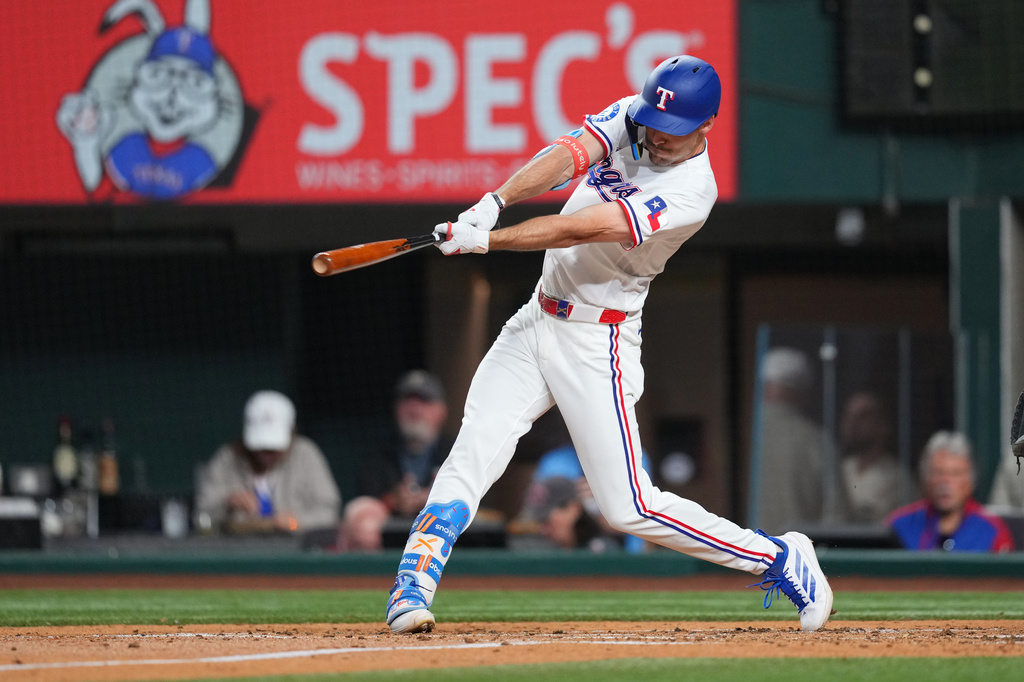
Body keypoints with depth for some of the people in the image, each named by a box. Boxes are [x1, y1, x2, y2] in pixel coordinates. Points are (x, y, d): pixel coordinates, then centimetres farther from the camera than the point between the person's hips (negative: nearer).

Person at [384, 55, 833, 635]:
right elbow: (566, 157, -18)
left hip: (596, 344, -6)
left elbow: (584, 228, -28)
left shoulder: (692, 190, -20)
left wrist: (486, 240, -32)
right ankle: (412, 588, -14)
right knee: (474, 453, -11)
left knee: (630, 508, -7)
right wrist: (495, 202, -36)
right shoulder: (629, 119, 0)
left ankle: (782, 560, 8)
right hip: (536, 323, 6)